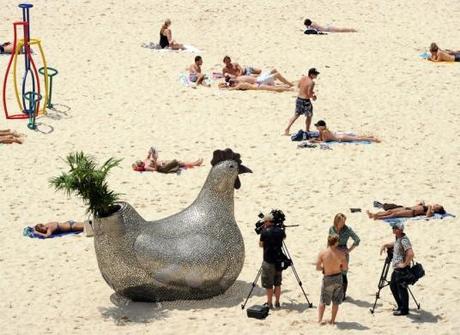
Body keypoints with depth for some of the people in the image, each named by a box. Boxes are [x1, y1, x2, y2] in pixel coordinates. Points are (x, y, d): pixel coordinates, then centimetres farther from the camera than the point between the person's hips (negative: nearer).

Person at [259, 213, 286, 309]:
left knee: (268, 284, 4)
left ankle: (269, 303, 7)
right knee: (277, 283, 14)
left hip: (268, 261, -5)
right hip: (278, 260, 5)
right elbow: (284, 237, 22)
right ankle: (277, 303, 18)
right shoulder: (280, 231, 0)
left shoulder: (265, 232, -14)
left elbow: (261, 244, -1)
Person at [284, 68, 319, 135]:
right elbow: (309, 94, -24)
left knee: (296, 115, 19)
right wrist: (313, 97, -1)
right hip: (306, 101, -7)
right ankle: (307, 131, 24)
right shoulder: (311, 82, -21)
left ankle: (287, 129, 14)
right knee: (309, 116, 15)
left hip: (299, 99, 7)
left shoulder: (302, 78, 1)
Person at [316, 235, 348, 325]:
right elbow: (345, 268, -6)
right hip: (338, 278, 0)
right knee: (336, 301, 14)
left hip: (327, 278, 0)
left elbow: (317, 267, -9)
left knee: (323, 301, 13)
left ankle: (319, 320, 7)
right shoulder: (340, 253, -12)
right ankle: (332, 320, 16)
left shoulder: (322, 253, -12)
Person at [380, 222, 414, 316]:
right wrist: (385, 245, 16)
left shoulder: (404, 240, -20)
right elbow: (394, 244, 33)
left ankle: (404, 310, 6)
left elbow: (411, 254, -30)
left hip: (402, 269, -11)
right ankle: (401, 306, 30)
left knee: (401, 289, -3)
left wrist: (405, 264, -23)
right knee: (393, 286, 19)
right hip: (396, 268, 11)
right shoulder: (398, 239, 10)